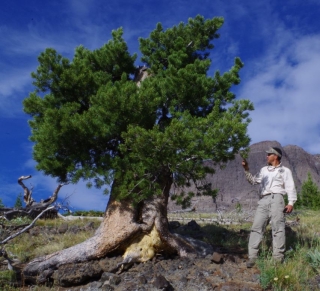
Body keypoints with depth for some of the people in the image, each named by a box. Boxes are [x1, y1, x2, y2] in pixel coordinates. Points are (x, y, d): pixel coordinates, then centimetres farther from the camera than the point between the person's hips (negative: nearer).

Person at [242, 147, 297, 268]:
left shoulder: (285, 171, 12)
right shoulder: (264, 170, 26)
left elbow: (290, 187, 4)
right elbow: (254, 181, 26)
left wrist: (291, 203, -9)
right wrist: (247, 170, 13)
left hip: (276, 199, -4)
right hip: (263, 200, 4)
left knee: (278, 227, -9)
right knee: (257, 227, -6)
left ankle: (278, 258, -7)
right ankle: (252, 257, -8)